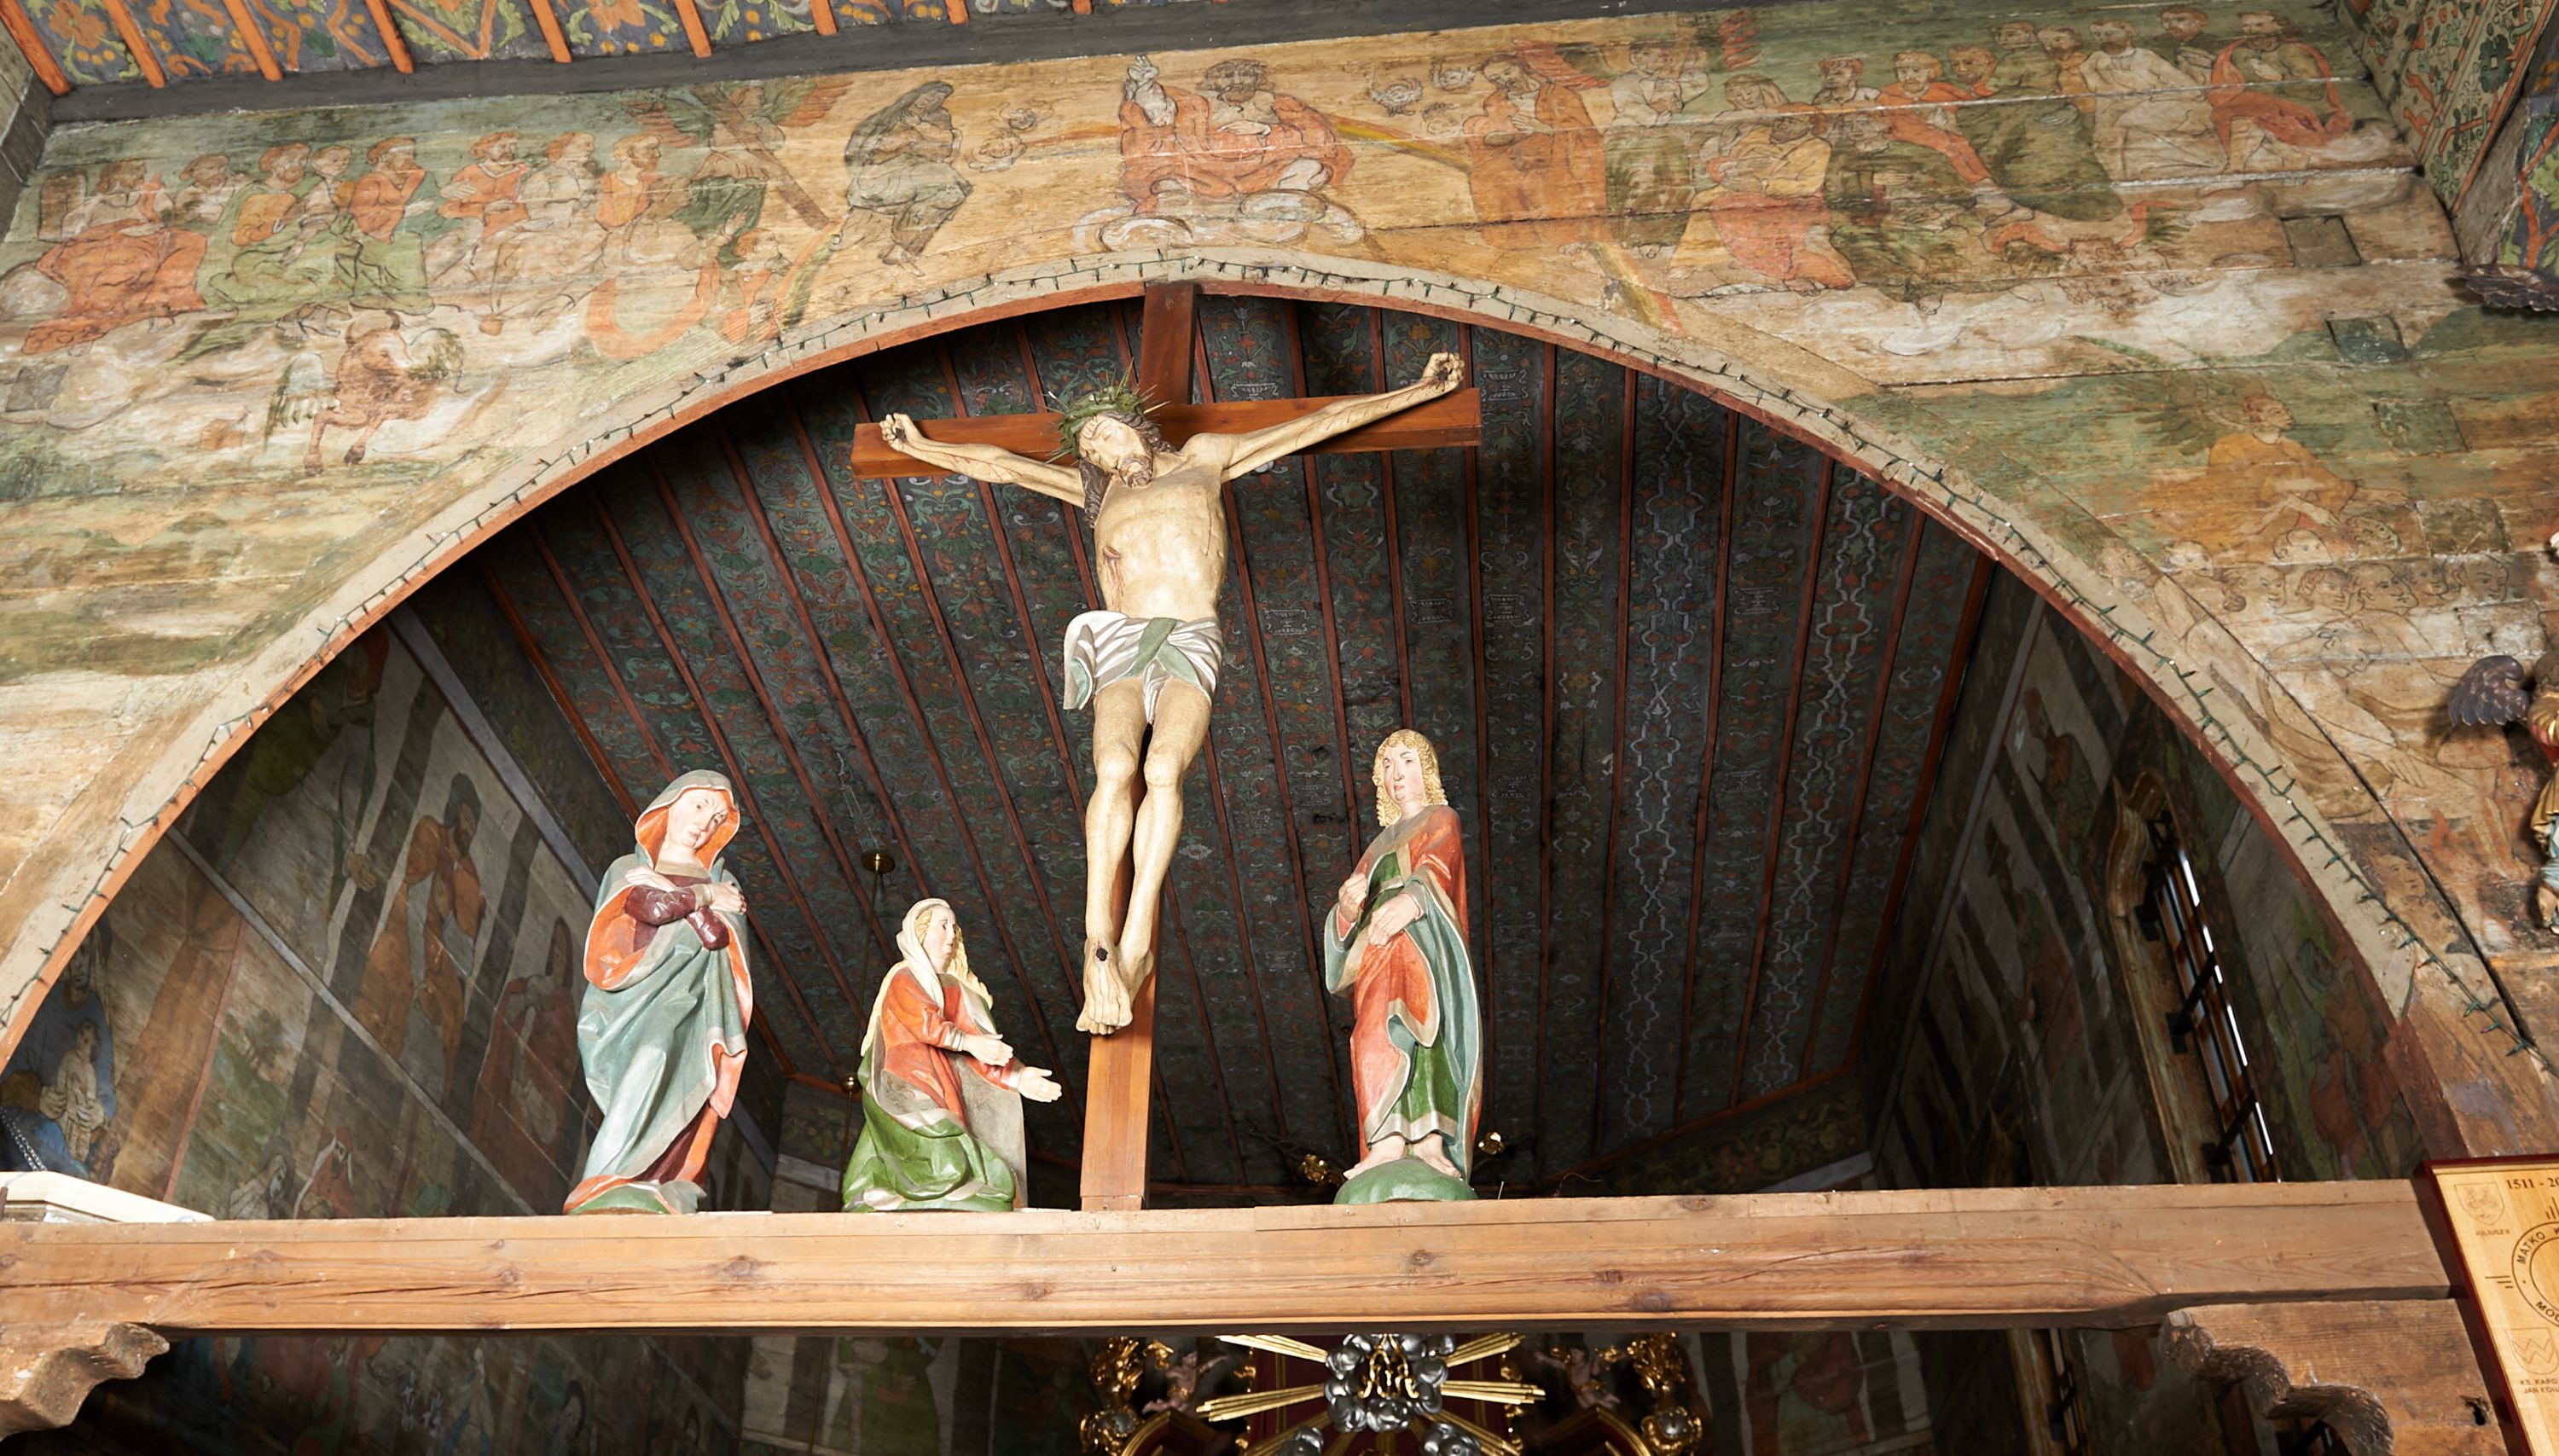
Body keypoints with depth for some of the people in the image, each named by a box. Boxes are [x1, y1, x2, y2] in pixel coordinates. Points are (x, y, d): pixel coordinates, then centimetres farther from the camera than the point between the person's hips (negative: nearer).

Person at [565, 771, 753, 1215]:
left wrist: (672, 894, 4)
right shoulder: (627, 870, 22)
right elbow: (653, 907, -1)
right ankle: (617, 1196, -36)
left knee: (655, 1051, -30)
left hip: (689, 1007, 0)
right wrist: (704, 900, 10)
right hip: (633, 1004, 0)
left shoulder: (722, 883, 25)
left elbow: (721, 936, 3)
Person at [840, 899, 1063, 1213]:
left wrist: (1015, 1077, 2)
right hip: (909, 1090, -5)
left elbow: (979, 1046, 16)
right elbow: (923, 1021, -13)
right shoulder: (903, 978, 6)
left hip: (943, 1098, 5)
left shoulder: (954, 988, 24)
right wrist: (967, 1041, -25)